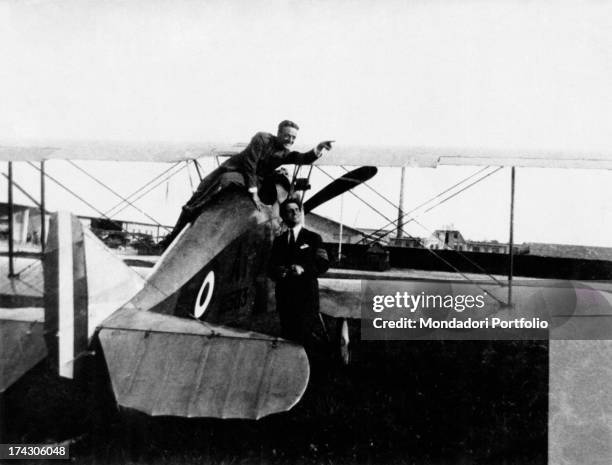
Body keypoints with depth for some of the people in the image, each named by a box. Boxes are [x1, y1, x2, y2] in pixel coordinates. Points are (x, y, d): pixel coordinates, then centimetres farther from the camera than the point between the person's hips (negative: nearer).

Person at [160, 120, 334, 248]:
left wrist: (317, 150, -33)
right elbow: (249, 164, -17)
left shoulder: (285, 154, 3)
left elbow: (303, 159, -12)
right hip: (233, 170, -6)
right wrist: (253, 192, -21)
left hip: (255, 181, 6)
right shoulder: (262, 139, -13)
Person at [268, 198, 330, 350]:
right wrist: (278, 272, -8)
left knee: (309, 336, -11)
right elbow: (270, 268, 16)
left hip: (307, 294, -3)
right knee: (288, 336, 3)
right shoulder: (278, 241, 18)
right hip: (284, 296, 3)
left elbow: (323, 264, 0)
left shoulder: (313, 238, 8)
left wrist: (303, 269, -15)